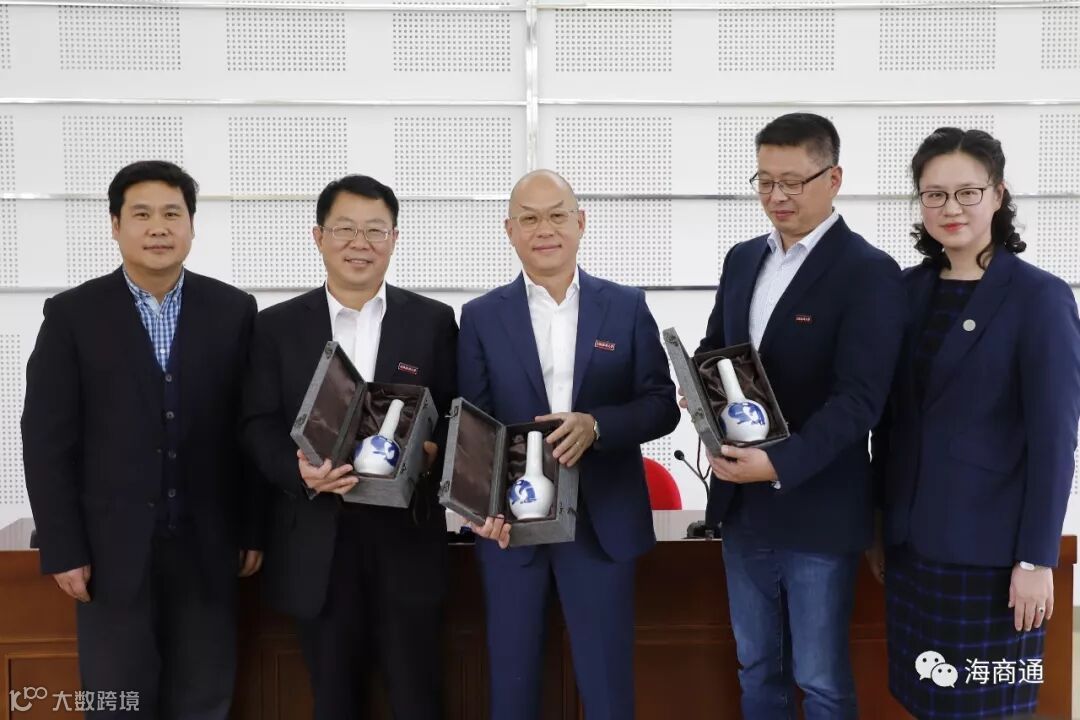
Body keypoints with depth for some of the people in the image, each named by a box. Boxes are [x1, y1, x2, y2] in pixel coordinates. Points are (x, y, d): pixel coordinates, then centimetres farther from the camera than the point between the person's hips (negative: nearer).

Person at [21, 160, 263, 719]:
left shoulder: (233, 310, 2)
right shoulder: (72, 314, -2)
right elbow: (46, 438, -3)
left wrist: (254, 528, 4)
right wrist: (62, 549, -6)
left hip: (207, 543, 1)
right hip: (112, 546, -1)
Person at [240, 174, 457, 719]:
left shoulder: (433, 321, 5)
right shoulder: (278, 326, 5)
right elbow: (258, 426, 1)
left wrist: (433, 452, -16)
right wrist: (299, 470, -18)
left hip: (406, 535, 0)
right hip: (318, 540, 1)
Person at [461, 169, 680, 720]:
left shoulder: (627, 307, 3)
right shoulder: (482, 317, 3)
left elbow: (662, 405, 1)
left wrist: (597, 424, -18)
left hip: (603, 523, 0)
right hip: (510, 521, 1)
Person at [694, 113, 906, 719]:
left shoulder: (870, 272, -12)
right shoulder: (743, 259, 10)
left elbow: (859, 399, -19)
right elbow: (715, 347, 18)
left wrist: (780, 464, -29)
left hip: (817, 510, -6)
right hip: (742, 505, 6)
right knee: (756, 667, 19)